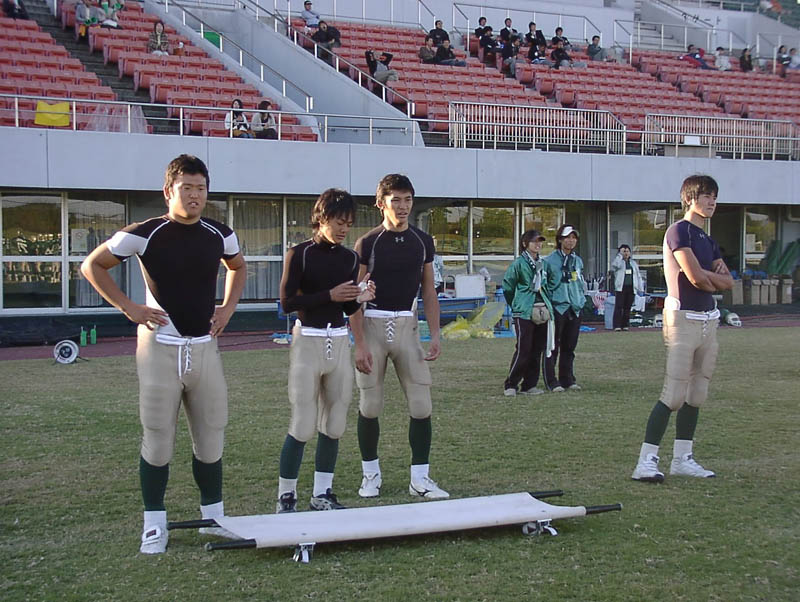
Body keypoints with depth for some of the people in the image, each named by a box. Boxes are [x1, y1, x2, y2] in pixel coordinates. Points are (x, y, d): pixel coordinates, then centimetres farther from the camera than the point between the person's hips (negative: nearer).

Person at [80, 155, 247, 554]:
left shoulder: (220, 235, 5)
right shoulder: (145, 234, -9)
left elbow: (238, 267, 27)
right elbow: (92, 266, 1)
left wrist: (227, 308, 12)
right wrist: (128, 308, -5)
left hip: (205, 346, 4)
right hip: (160, 346, -4)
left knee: (211, 436, 8)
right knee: (158, 438, 1)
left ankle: (213, 516, 22)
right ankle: (154, 524, 12)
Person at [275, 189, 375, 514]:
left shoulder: (349, 258, 9)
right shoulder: (300, 254, -5)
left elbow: (348, 309, 13)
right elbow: (287, 302, -11)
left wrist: (360, 298, -8)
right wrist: (329, 295, -18)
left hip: (339, 341, 5)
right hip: (307, 341, -5)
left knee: (334, 424, 7)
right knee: (303, 426, -6)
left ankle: (322, 494, 17)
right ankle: (286, 496, 5)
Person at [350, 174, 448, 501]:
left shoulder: (422, 241, 6)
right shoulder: (367, 243, -5)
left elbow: (429, 291, 12)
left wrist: (435, 335, 3)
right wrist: (360, 344, -13)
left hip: (407, 324, 3)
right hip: (373, 324, -3)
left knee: (421, 405, -3)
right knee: (370, 404, 3)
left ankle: (420, 478, 5)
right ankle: (371, 474, 18)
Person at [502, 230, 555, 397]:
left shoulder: (544, 264, 13)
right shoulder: (518, 264, -5)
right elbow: (507, 287, 0)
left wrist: (548, 303, 15)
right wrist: (516, 304, 8)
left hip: (543, 312, 6)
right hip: (524, 313, -6)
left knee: (538, 350, 6)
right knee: (523, 350, -9)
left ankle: (530, 385, 14)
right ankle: (510, 385, 2)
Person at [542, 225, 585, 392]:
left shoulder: (578, 261, 14)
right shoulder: (550, 260, -6)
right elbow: (542, 284, -5)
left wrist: (581, 301, 15)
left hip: (575, 308, 6)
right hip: (557, 308, -6)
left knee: (569, 347, 11)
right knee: (553, 347, -3)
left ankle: (568, 379, 19)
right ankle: (551, 382, 1)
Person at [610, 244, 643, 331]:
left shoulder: (633, 263, 18)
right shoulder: (619, 261, 5)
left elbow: (638, 276, 20)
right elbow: (614, 265, -22)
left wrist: (640, 289, 13)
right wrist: (620, 254, -15)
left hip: (631, 288, 4)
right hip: (620, 288, -4)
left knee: (627, 307, 3)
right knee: (619, 307, -10)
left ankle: (625, 325, 8)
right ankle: (617, 325, -12)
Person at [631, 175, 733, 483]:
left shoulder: (708, 241, 19)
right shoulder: (679, 231, -7)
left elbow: (728, 282, 11)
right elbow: (695, 277, -17)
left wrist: (708, 277, -9)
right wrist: (716, 278, 4)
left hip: (709, 319, 9)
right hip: (683, 317, -9)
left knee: (696, 395, 9)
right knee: (674, 395, -13)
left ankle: (682, 459, 16)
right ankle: (646, 461, -12)